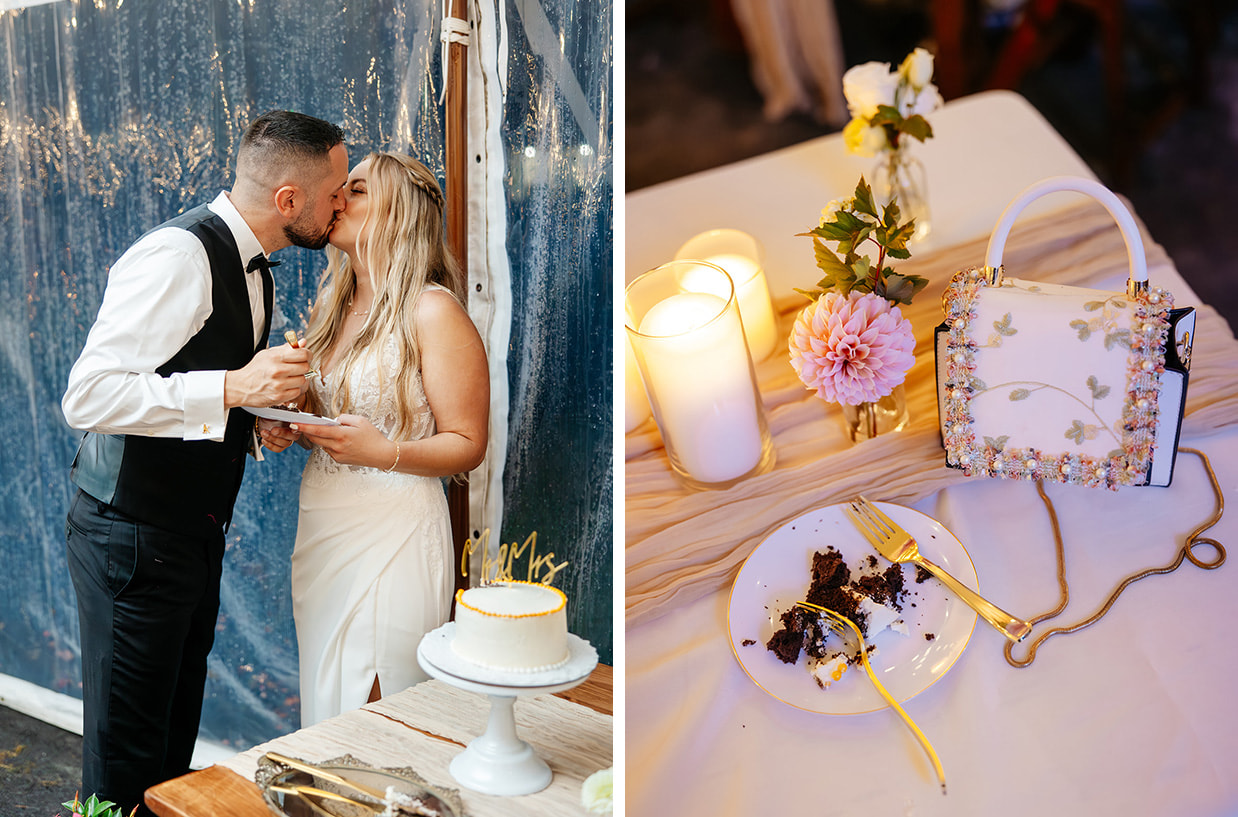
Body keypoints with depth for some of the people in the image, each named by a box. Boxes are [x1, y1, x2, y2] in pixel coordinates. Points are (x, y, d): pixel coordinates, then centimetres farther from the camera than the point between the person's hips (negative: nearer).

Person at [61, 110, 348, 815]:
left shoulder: (253, 268, 10)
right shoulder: (178, 256, -20)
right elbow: (88, 397, -26)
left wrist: (260, 417, 4)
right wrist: (232, 389, -31)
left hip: (195, 536, 9)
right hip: (134, 538, -9)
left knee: (175, 738, 20)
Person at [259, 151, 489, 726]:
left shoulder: (432, 310, -11)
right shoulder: (330, 306, 12)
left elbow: (467, 445, -10)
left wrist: (386, 452, -25)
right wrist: (290, 430, 4)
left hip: (393, 532, -7)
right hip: (319, 527, 7)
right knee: (324, 709, 14)